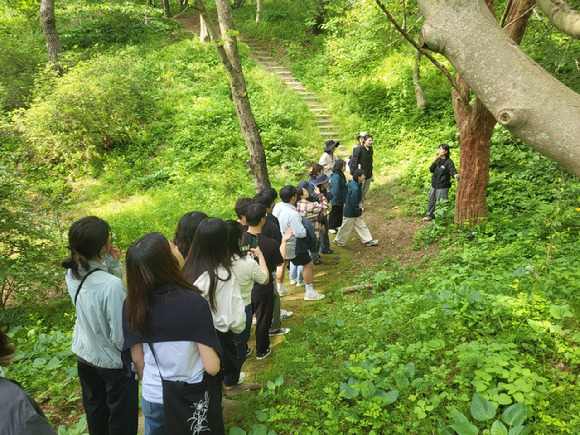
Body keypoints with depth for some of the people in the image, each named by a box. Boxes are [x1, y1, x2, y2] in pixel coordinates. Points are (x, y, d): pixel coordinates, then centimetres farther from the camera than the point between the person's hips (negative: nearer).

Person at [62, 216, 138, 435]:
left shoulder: (72, 274, -14)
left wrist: (112, 264, -14)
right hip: (113, 362, -7)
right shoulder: (112, 285, -35)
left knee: (95, 413, 29)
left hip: (84, 356, 7)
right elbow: (121, 337, -27)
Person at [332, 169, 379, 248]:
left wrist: (359, 212, 19)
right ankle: (338, 241, 26)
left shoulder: (356, 185, 1)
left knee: (361, 225, 14)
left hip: (355, 212, 10)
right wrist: (359, 214, -16)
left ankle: (368, 240, 23)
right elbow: (354, 203, -26)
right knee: (346, 227, 8)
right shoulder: (355, 189, -30)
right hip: (351, 213, -10)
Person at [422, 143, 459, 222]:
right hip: (434, 185, 7)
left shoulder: (449, 162, -14)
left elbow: (452, 171, -26)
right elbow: (431, 170, 4)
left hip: (442, 187, -7)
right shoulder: (438, 160, 5)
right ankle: (430, 215, 39)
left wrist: (455, 175, -49)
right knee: (431, 200, 21)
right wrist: (434, 162, -11)